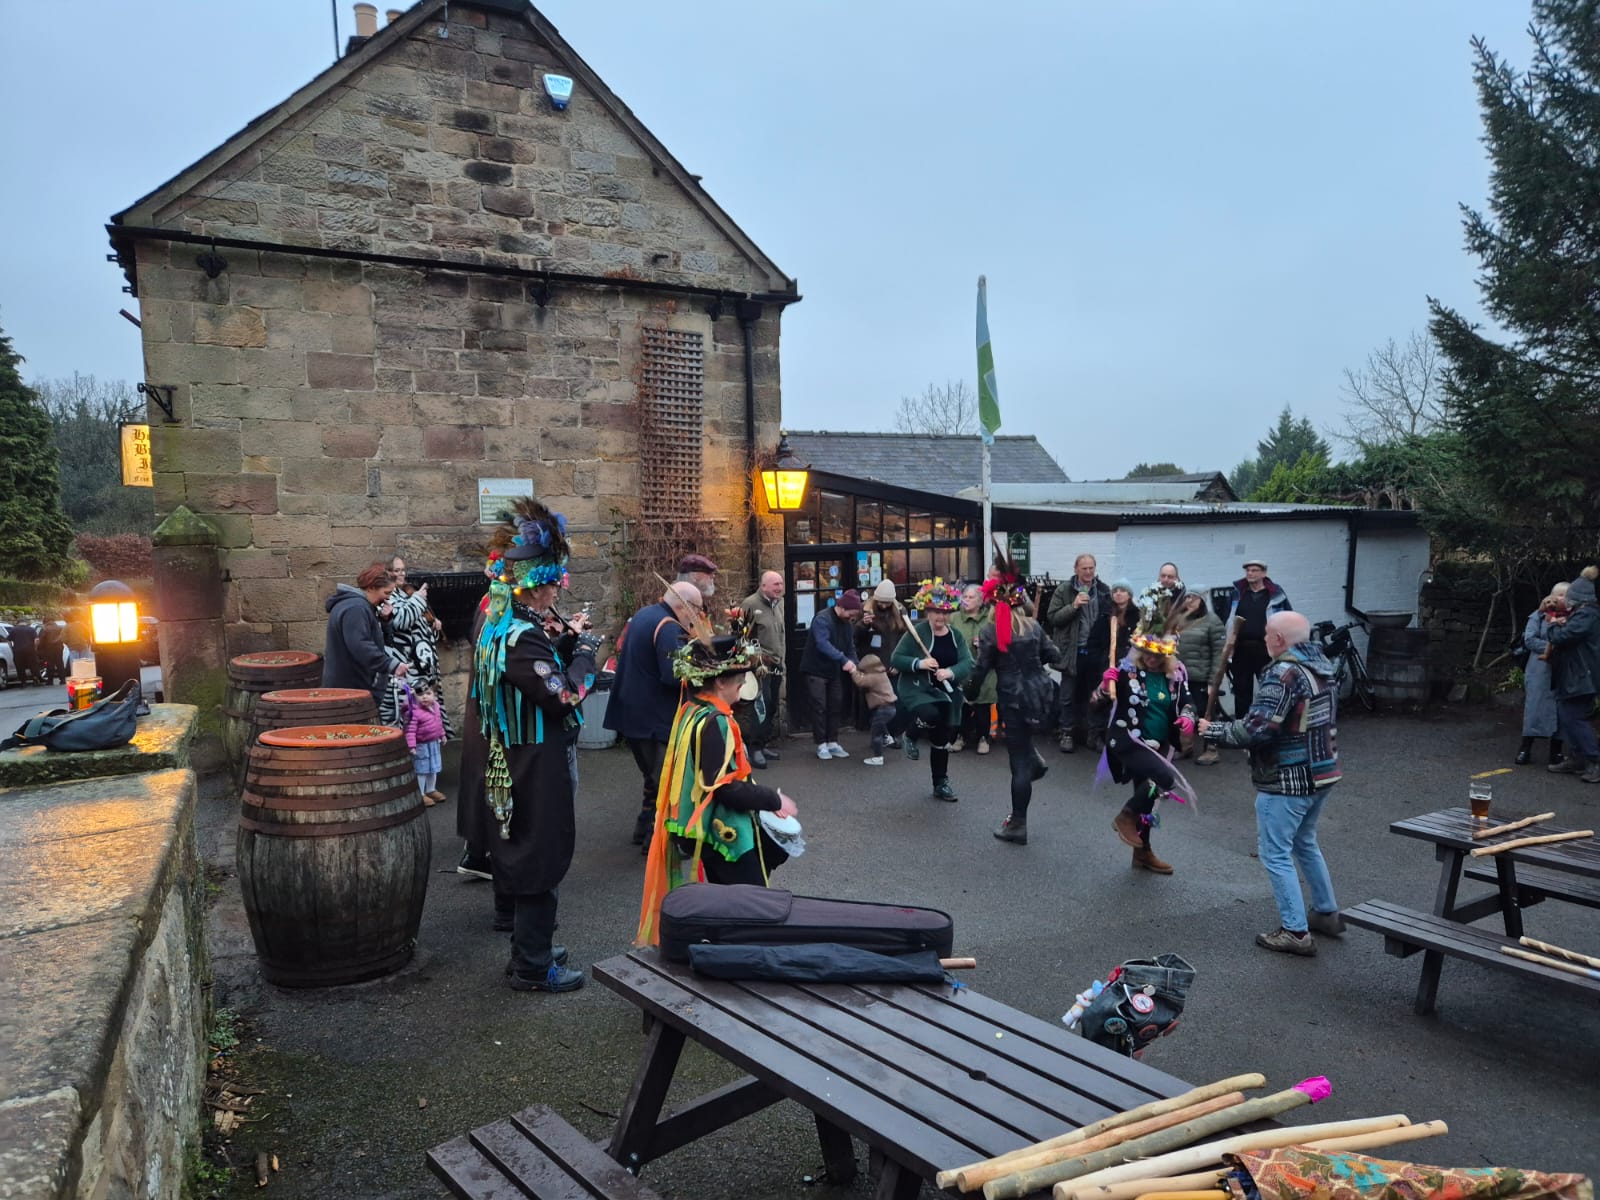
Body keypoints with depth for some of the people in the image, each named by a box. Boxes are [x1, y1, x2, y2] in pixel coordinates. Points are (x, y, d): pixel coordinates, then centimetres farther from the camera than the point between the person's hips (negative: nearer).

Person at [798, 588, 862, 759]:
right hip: (816, 670, -8)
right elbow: (823, 644, -35)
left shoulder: (846, 623, 5)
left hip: (834, 671, 8)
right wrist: (844, 660, -43)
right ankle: (821, 744, 2)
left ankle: (832, 742, 15)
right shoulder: (822, 619, -21)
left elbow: (850, 646, 5)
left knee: (835, 706, 8)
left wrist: (853, 664, -16)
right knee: (819, 707, -5)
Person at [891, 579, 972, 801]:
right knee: (931, 715, -35)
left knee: (941, 739, 12)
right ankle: (911, 735, 0)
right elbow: (896, 659, -9)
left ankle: (941, 784, 29)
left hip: (945, 693, 5)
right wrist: (919, 663, -25)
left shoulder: (956, 636, 4)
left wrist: (950, 672, -26)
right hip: (916, 689, -5)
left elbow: (968, 664, -6)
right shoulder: (916, 632, -10)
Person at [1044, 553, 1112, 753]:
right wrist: (1073, 606, -20)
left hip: (1095, 652, 3)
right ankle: (1067, 733, 13)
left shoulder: (1104, 591, 6)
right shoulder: (1064, 590, -3)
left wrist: (1108, 647, 1)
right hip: (1072, 651, -3)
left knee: (1091, 695, 12)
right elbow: (1052, 617, -7)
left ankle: (1087, 732, 24)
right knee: (1069, 696, 5)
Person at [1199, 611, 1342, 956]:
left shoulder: (1284, 674, -22)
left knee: (1275, 854, 2)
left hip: (1287, 781, -9)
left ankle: (1295, 932, 6)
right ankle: (1327, 913, 35)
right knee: (1305, 843, 25)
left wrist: (1213, 731, -11)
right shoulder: (1323, 665, 6)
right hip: (1322, 773, 9)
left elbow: (1255, 730, -26)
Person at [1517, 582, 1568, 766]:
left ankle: (1556, 751, 13)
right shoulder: (1539, 616, 3)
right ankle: (1525, 749, 7)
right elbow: (1529, 639, -4)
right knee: (1534, 708, -1)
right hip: (1539, 672, -1)